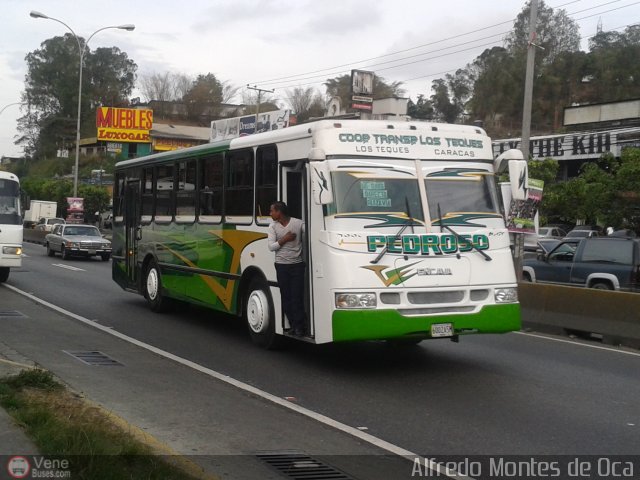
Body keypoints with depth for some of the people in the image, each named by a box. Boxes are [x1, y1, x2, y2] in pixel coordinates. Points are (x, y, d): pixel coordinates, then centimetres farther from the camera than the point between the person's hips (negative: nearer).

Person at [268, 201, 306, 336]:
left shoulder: (298, 223, -5)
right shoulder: (273, 226, 3)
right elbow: (271, 247, -1)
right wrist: (284, 239, -11)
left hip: (297, 264, -3)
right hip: (282, 266, 3)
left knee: (297, 296, -5)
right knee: (286, 296, 4)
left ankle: (299, 326, 2)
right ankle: (293, 325, 15)